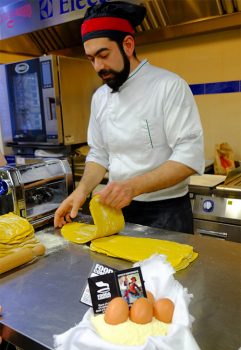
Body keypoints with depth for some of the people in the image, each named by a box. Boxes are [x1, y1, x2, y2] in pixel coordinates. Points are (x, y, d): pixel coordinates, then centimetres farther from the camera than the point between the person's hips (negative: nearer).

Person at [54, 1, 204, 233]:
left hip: (165, 212, -5)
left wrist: (134, 187, -32)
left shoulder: (169, 86, -14)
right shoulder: (100, 97, 4)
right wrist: (82, 190, -9)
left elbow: (190, 156, -21)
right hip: (119, 209, 5)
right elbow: (99, 154, 9)